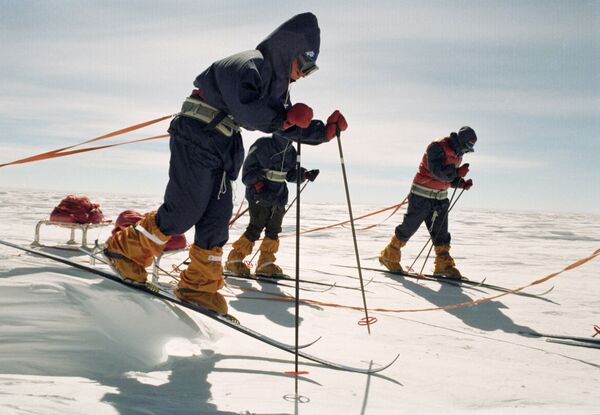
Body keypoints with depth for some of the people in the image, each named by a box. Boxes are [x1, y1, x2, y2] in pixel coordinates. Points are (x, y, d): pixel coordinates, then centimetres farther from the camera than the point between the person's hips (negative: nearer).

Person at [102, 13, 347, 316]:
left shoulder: (275, 83, 15)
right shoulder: (249, 66, -16)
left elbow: (283, 125, 14)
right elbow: (247, 113, -28)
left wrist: (323, 130, 2)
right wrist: (284, 118, -18)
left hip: (220, 153, 9)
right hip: (195, 142, -9)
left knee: (217, 218, 4)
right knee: (184, 212, -9)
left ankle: (198, 285, 11)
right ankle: (125, 249, 10)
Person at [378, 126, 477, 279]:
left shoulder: (457, 154, 10)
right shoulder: (437, 147, -17)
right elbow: (437, 172, -28)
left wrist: (462, 183, 0)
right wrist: (457, 172, -35)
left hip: (440, 198, 8)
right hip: (423, 195, -8)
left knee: (441, 232, 5)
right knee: (409, 227, -1)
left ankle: (444, 265, 9)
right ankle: (389, 256, 13)